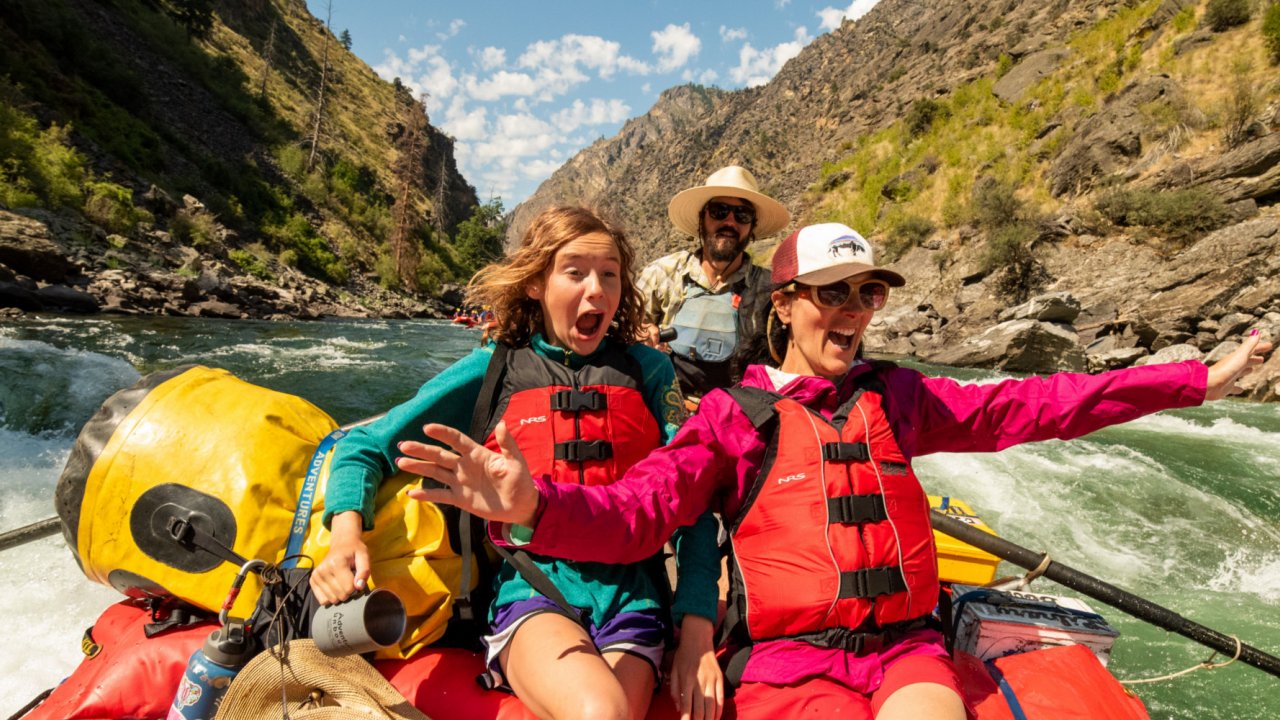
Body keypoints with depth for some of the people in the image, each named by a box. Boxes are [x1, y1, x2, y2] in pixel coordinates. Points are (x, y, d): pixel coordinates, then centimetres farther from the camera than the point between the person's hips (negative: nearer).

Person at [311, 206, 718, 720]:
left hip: (629, 589, 2)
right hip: (530, 587, -1)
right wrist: (346, 537, -13)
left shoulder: (647, 370, 6)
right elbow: (365, 445, 7)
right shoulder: (493, 369, 4)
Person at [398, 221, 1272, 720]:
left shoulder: (895, 396, 11)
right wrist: (535, 504, -32)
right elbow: (633, 512, -12)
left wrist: (1199, 379, 11)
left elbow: (1025, 407, 11)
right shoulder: (732, 415, -2)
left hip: (904, 645, 4)